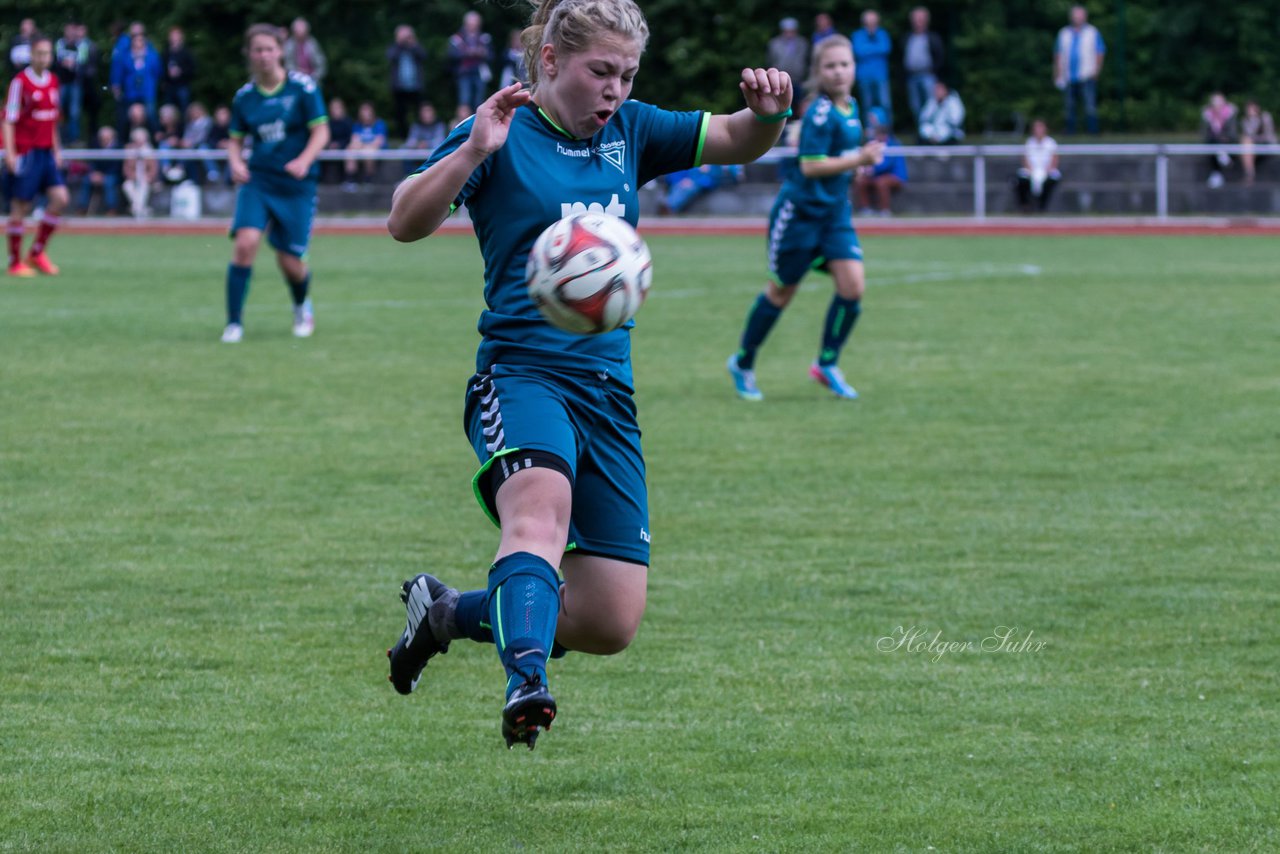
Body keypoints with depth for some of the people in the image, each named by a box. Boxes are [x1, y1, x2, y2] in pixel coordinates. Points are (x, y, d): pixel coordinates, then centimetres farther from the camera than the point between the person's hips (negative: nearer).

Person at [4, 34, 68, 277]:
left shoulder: (52, 81, 10)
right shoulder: (21, 82, -10)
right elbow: (9, 120, -10)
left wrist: (56, 150, 18)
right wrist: (10, 153, -16)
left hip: (46, 153, 6)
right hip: (25, 153, -6)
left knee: (60, 198, -3)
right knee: (20, 207, -1)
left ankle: (37, 252, 9)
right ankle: (15, 262, 8)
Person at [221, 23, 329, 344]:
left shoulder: (303, 87, -5)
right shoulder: (244, 96, 4)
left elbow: (321, 131, -5)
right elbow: (235, 140, 13)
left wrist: (304, 160, -22)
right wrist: (236, 163, -9)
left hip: (296, 185, -2)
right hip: (257, 181, 2)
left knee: (290, 260, 0)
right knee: (246, 243, -21)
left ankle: (302, 308, 35)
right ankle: (234, 323, -13)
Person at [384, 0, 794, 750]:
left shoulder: (628, 132, 13)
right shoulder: (504, 137, -3)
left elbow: (739, 143, 16)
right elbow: (405, 223, -14)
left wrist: (769, 112, -7)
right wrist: (473, 151, -29)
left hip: (608, 388, 6)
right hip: (522, 371, -6)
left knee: (611, 624, 1)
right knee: (541, 506, -39)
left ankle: (447, 612, 24)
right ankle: (527, 687, -57)